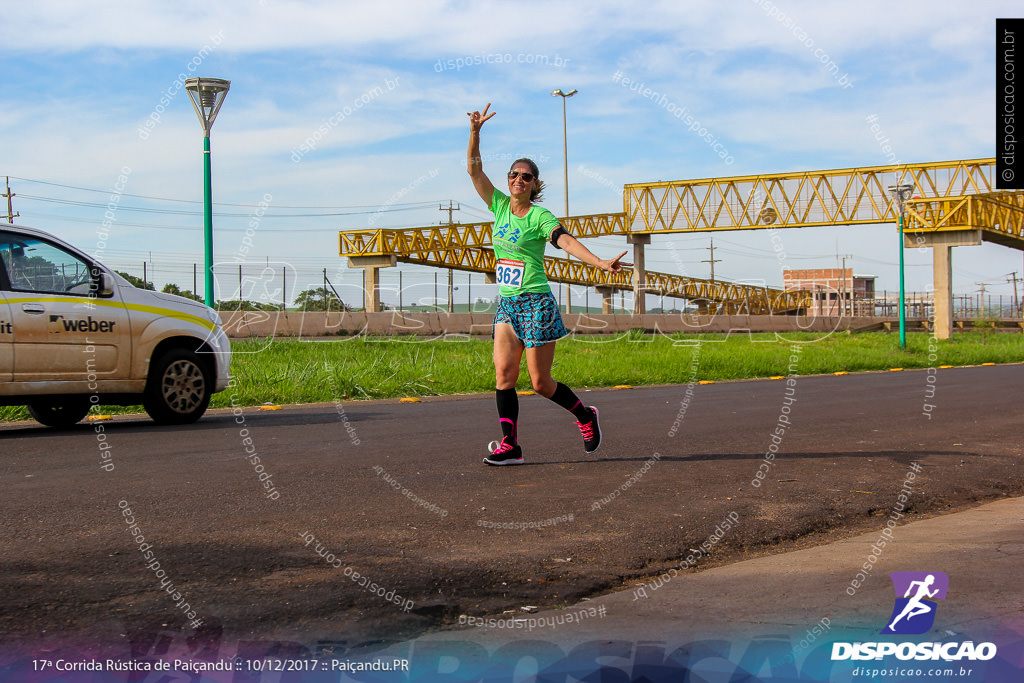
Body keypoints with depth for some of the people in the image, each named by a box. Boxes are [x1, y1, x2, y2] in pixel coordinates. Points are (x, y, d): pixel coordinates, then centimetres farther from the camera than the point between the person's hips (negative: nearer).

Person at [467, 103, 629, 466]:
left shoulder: (540, 216, -7)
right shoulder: (500, 205, 8)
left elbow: (567, 241, -21)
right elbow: (474, 169, 6)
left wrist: (601, 263, -36)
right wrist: (475, 131, -6)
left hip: (535, 303, -5)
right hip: (506, 303, 5)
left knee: (540, 382, -3)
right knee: (503, 372, -6)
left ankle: (585, 415, 23)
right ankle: (510, 445, -2)